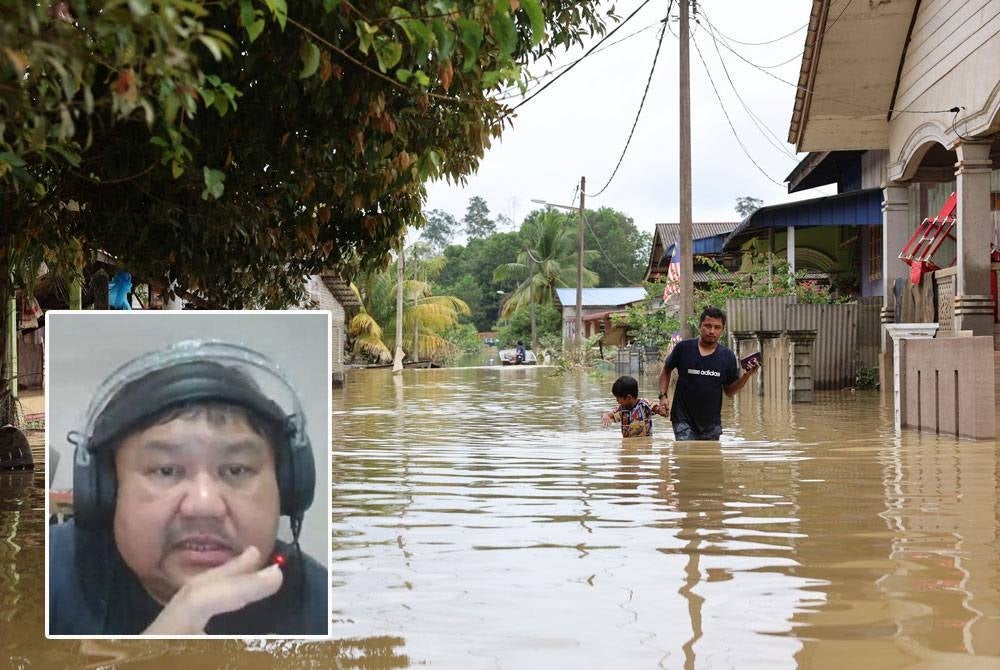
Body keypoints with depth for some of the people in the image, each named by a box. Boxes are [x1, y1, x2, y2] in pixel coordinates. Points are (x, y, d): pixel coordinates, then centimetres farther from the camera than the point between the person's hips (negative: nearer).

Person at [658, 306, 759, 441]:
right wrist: (663, 396, -2)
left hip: (711, 423, 3)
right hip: (684, 419, -3)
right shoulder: (684, 348, -5)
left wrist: (747, 375, -9)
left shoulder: (727, 356, 1)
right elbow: (666, 370, 11)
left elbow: (729, 391, 5)